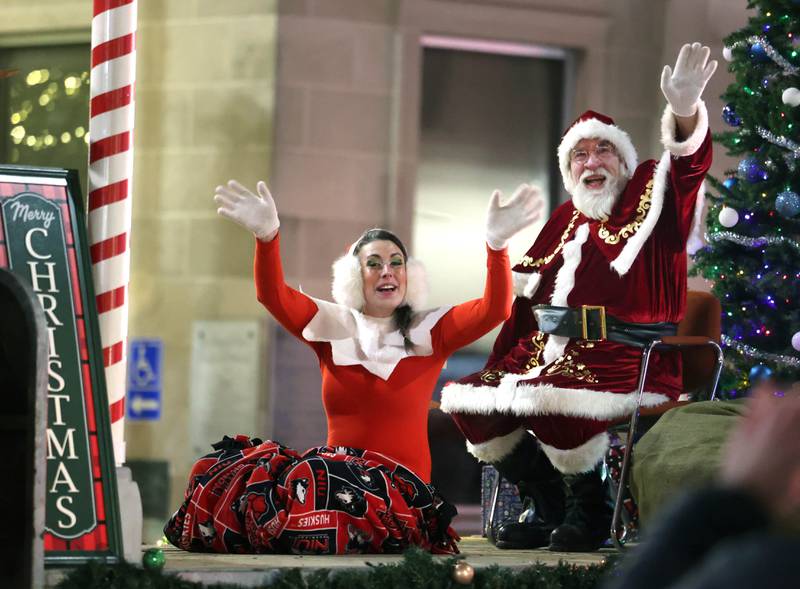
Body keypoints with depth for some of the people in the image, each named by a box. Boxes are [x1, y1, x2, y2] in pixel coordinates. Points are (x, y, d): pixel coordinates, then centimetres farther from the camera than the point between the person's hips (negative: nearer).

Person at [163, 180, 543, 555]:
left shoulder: (428, 332, 7)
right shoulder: (332, 326, 12)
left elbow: (494, 310, -8)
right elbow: (273, 296, -3)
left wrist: (496, 242, -25)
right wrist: (266, 234, -22)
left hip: (400, 484, -3)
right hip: (337, 470, 3)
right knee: (237, 467, -22)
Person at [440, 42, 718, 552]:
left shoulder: (649, 199, 2)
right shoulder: (566, 221, 18)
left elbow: (687, 166, -20)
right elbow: (526, 297, 22)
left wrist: (685, 111, -42)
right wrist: (501, 363, 14)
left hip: (625, 361, -7)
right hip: (548, 352, 7)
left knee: (550, 402, -34)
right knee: (469, 401, -3)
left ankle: (590, 512, -11)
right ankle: (548, 505, 7)